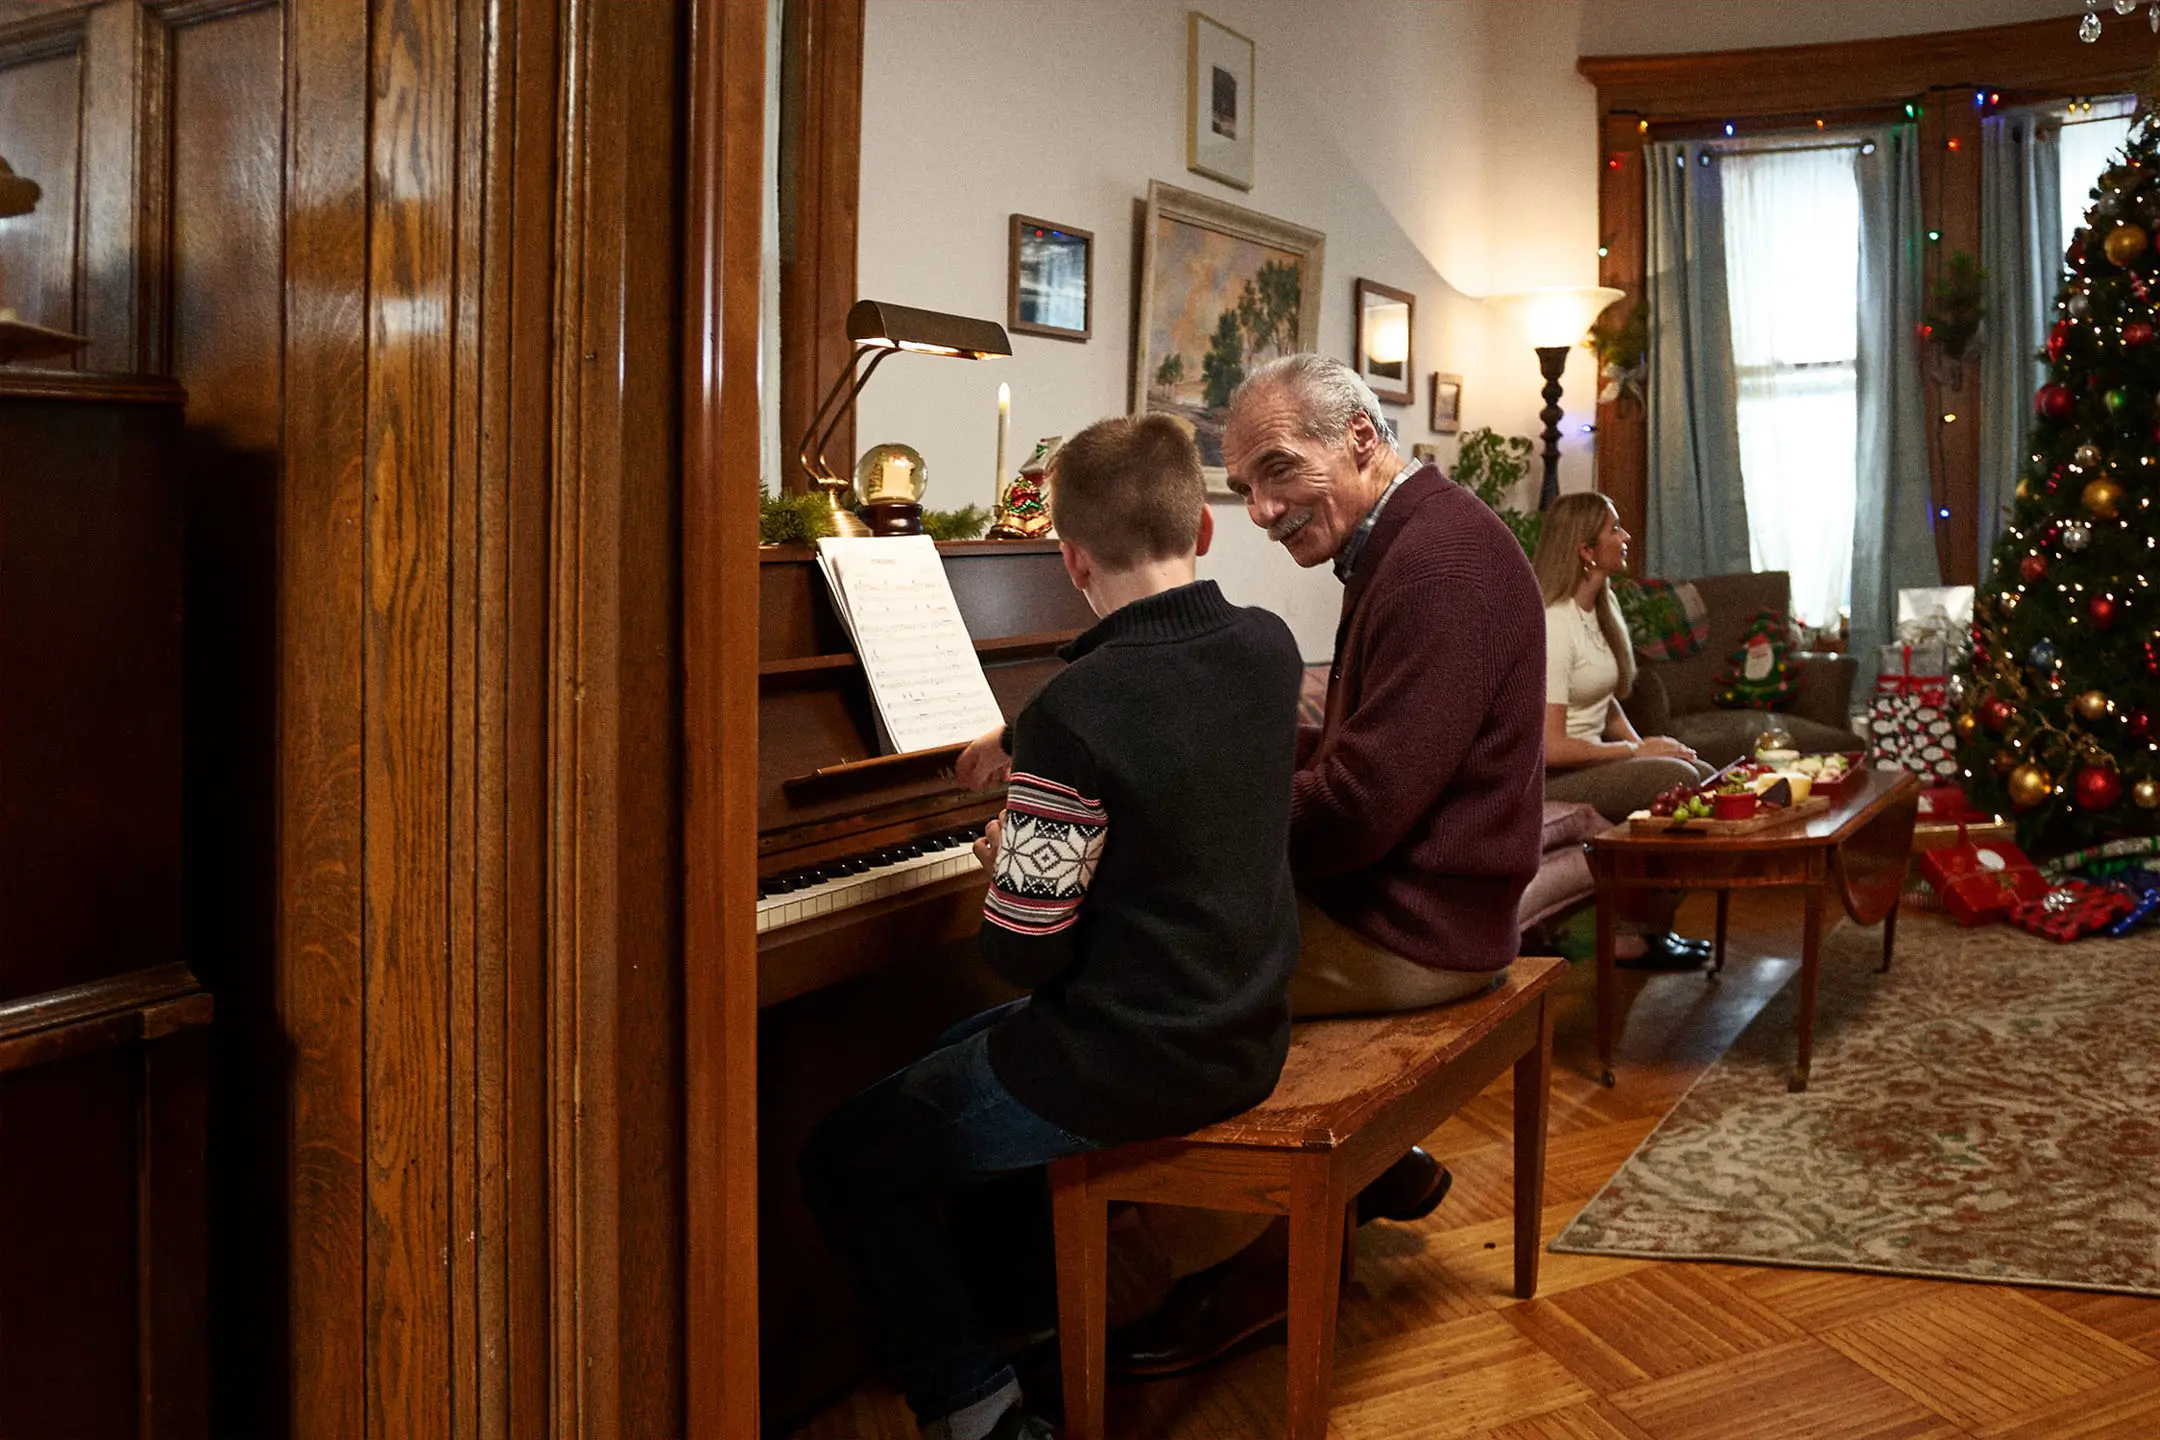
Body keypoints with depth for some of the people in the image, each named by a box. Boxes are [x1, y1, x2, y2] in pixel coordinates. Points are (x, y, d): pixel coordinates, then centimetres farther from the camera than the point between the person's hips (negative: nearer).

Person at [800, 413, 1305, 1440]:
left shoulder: (1075, 714, -24)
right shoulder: (1268, 648, -2)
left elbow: (1025, 956, -19)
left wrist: (1003, 857, 0)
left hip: (1130, 1064, -8)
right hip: (1244, 1040, 8)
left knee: (846, 1162, 6)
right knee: (962, 1053, 30)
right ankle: (1028, 1306, 38)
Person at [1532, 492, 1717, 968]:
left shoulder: (1598, 608, 10)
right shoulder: (1552, 626, -21)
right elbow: (1551, 748, -25)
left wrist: (1640, 743, 1)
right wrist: (1636, 752, -15)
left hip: (1590, 760, 10)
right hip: (1549, 780, -10)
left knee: (1707, 777, -5)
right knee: (1677, 780, -22)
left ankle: (1651, 927, 0)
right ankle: (1638, 938, -10)